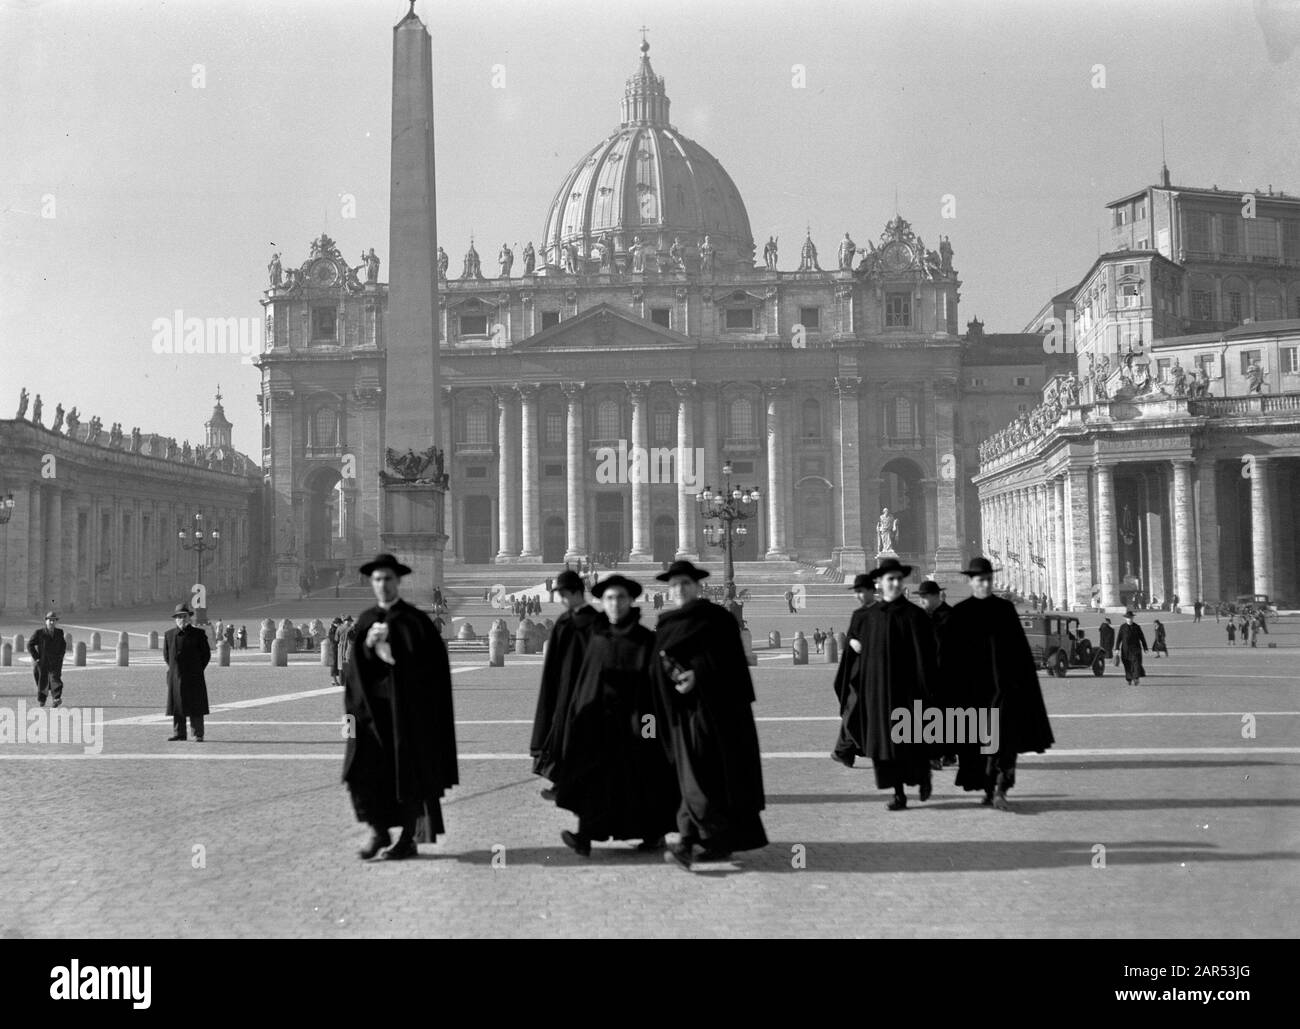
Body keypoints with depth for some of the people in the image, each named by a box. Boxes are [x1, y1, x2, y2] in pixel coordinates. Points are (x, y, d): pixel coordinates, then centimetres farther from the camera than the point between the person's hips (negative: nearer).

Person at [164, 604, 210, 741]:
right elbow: (166, 653, 19)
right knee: (177, 705, 5)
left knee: (195, 705, -2)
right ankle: (178, 733, 13)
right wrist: (172, 668, 12)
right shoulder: (169, 634, 8)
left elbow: (206, 654, 4)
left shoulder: (198, 633, -1)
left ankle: (198, 735, 3)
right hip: (175, 677, 3)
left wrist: (197, 670, 3)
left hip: (193, 677, -3)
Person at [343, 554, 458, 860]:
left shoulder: (415, 620, -2)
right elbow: (356, 664, 4)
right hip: (372, 705, 3)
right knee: (363, 767, -7)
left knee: (407, 770, 1)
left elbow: (434, 662, -6)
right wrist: (367, 644, -15)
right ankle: (379, 831, 8)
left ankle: (409, 839, 12)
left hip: (407, 708, -3)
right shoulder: (365, 621, 10)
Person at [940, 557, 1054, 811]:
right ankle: (988, 789, 19)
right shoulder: (959, 614, 1)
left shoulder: (1005, 609, 6)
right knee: (977, 741, 6)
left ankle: (999, 790, -15)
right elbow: (948, 656, 0)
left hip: (1004, 683, 0)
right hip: (973, 686, 0)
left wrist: (1025, 681, 4)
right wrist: (951, 692, -5)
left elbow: (1020, 648, 9)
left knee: (1005, 736, -12)